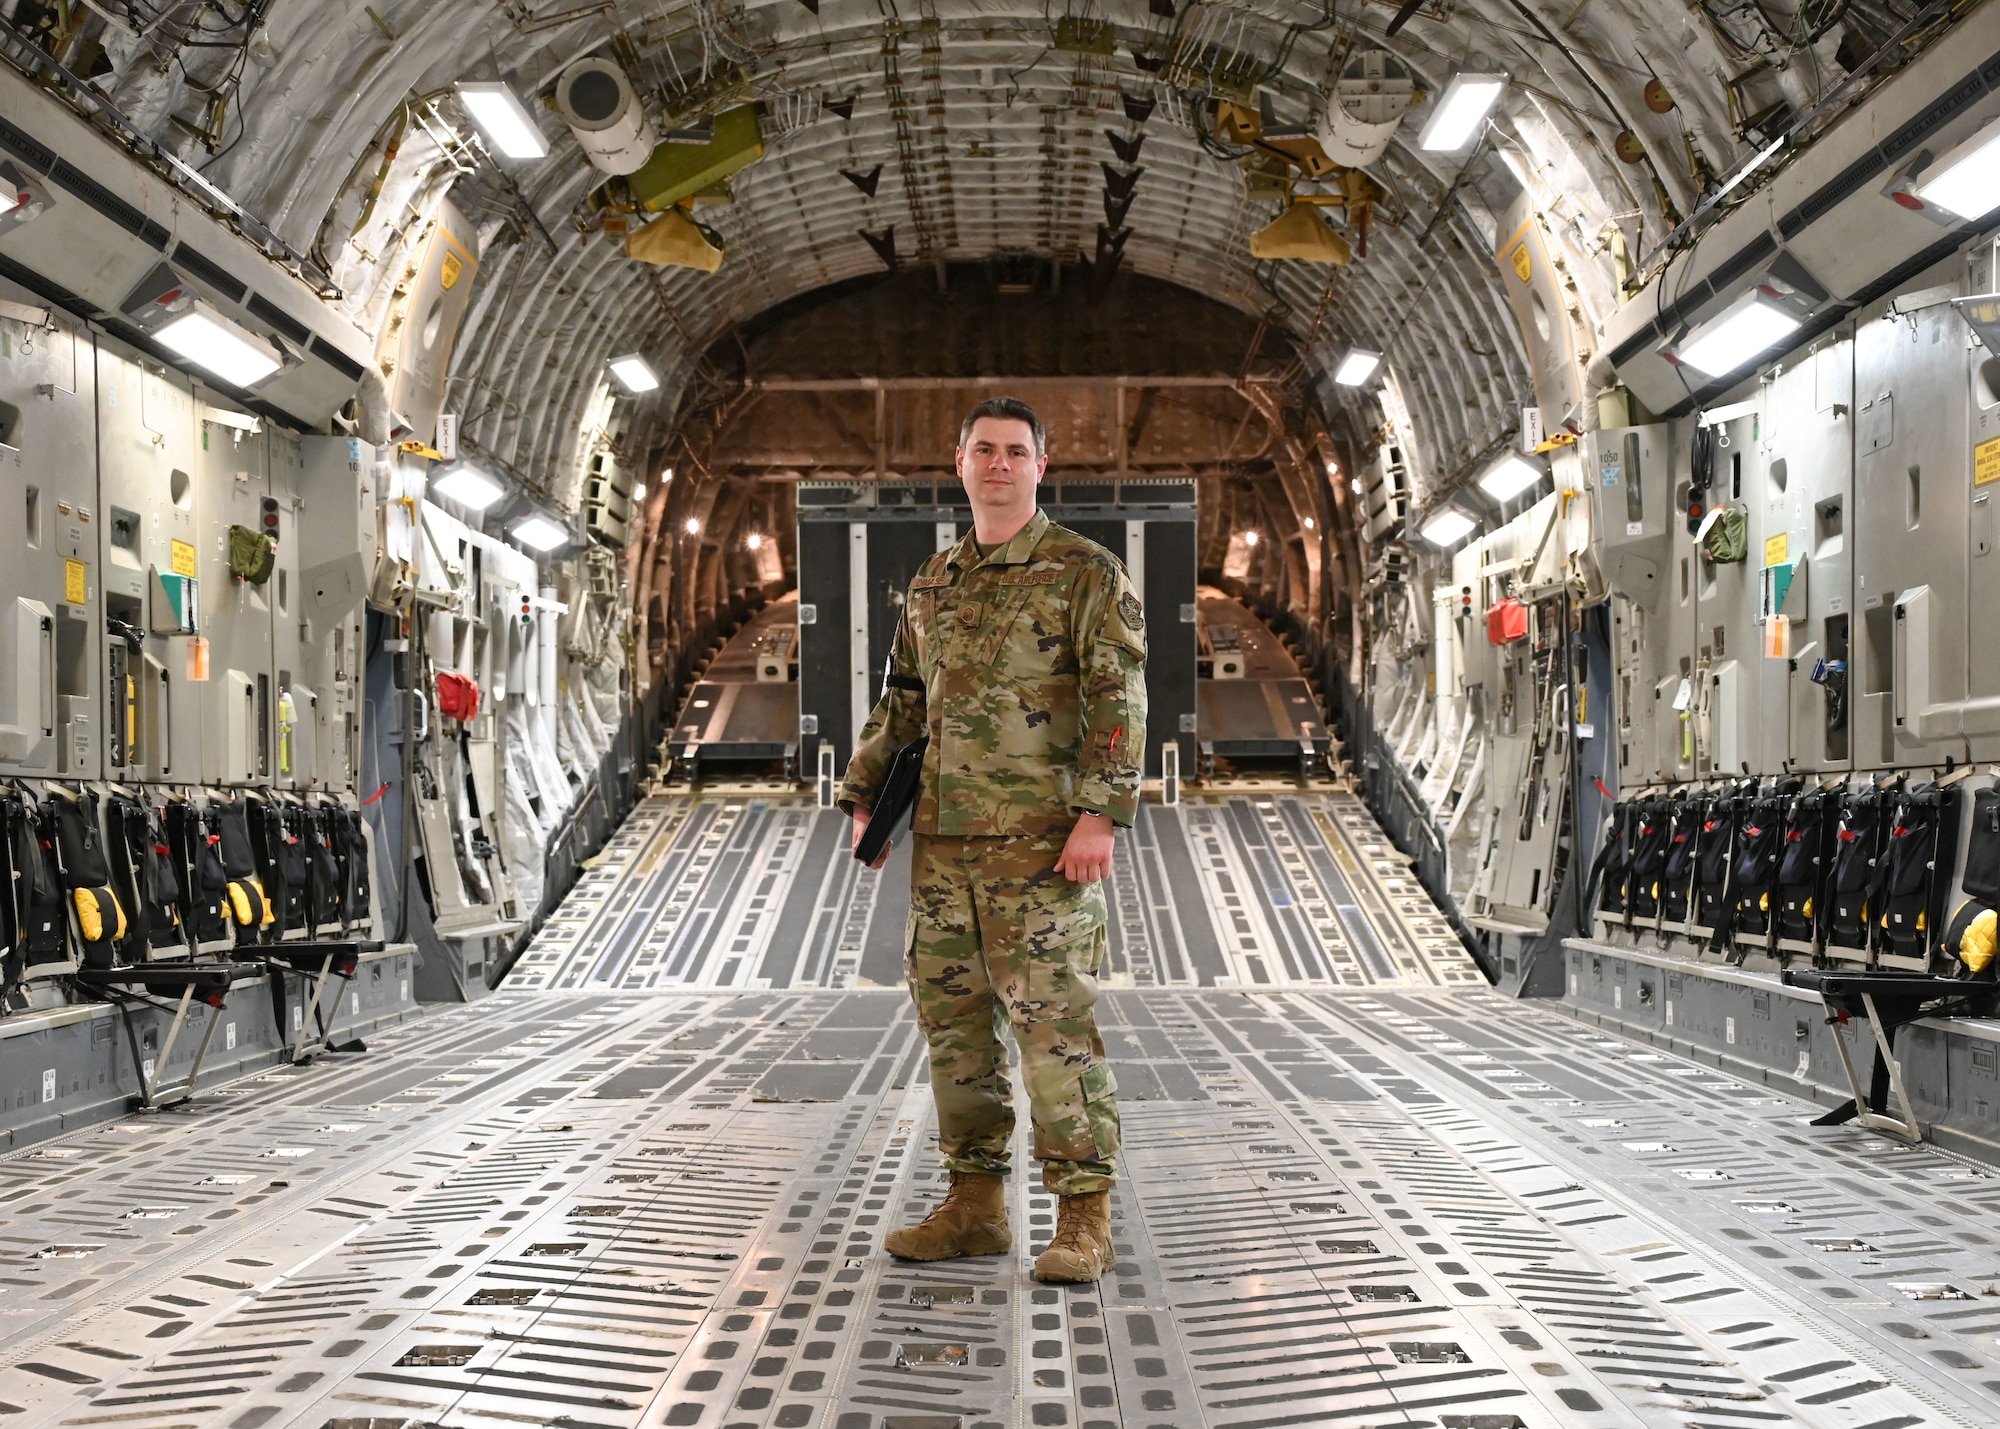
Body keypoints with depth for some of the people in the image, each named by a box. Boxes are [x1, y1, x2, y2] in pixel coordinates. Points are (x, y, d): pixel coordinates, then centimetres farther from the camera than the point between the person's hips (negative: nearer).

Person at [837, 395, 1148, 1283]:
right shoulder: (934, 582, 16)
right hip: (944, 839, 7)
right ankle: (975, 1208, 18)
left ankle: (1083, 1220, 0)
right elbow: (903, 702, 23)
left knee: (1053, 1020, -7)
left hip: (1039, 840, -7)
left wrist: (1101, 813, -20)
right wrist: (864, 800, 15)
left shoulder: (1085, 572, -3)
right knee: (952, 1018, 8)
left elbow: (1118, 700, -11)